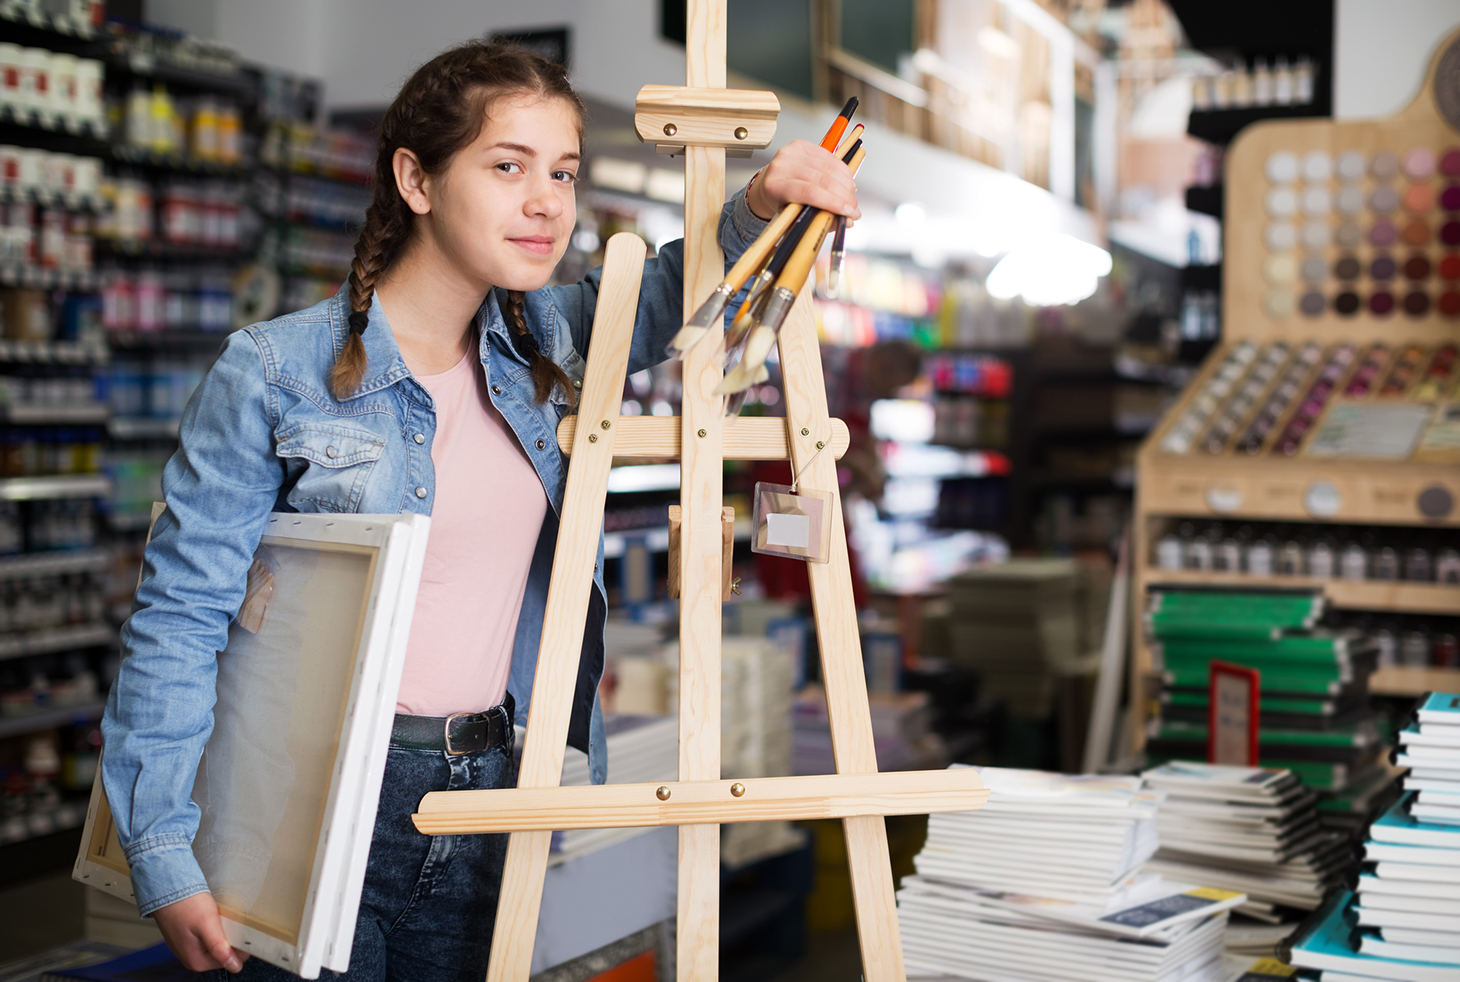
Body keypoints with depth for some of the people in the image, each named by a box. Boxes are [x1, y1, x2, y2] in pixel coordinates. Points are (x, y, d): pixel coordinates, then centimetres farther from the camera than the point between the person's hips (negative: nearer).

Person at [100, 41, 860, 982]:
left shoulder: (539, 344, 3)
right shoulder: (275, 372, -11)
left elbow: (670, 293, 18)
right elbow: (180, 614, -9)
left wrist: (760, 207, -5)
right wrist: (165, 855, -14)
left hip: (485, 798, 5)